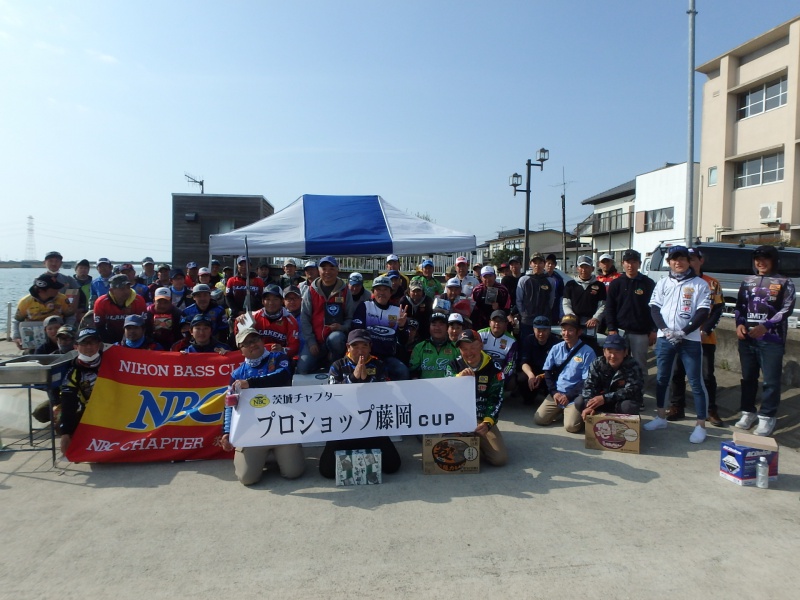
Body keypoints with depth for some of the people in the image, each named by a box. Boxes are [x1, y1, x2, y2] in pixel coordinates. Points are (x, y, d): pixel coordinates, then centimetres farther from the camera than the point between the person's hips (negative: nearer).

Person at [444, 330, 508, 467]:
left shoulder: (494, 369, -2)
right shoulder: (454, 365, 0)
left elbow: (496, 400, -6)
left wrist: (487, 422, -22)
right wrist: (459, 377, -28)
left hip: (483, 419, 0)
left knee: (500, 458, -16)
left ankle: (477, 443, 16)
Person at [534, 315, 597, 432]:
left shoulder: (587, 352, -9)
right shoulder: (556, 349, 4)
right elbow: (547, 372, 8)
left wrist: (568, 396, -12)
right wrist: (554, 392, -5)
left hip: (575, 397, -4)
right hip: (556, 393, 4)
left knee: (571, 426, -23)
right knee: (538, 419, -8)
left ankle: (576, 413, 11)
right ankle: (561, 411, 18)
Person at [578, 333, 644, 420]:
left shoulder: (632, 366, -20)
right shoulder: (597, 363, -10)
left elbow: (631, 391, -29)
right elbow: (589, 386, -17)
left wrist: (605, 398, -38)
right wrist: (589, 405, -37)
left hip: (625, 401, -3)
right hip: (601, 401, 3)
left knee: (628, 406, -37)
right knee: (579, 402, -19)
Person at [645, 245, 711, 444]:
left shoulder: (700, 284, 0)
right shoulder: (663, 283, 10)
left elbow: (703, 312, -5)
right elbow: (654, 308, 6)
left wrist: (683, 332, -15)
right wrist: (664, 329, -10)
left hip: (690, 339, -3)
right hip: (664, 338, 4)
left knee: (696, 382, -2)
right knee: (661, 378, 11)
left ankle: (701, 425, 5)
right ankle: (661, 417, 24)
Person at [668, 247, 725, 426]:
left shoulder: (712, 284, 2)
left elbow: (718, 309, 0)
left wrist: (705, 330, -11)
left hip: (705, 338, -1)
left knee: (707, 375, 3)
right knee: (677, 373, 6)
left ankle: (711, 411, 16)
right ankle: (677, 407, 19)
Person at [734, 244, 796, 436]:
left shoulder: (785, 283, 3)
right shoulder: (748, 282, 14)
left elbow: (787, 309, -6)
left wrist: (766, 326, -19)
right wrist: (739, 324, -5)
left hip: (772, 339, -4)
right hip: (747, 338, 4)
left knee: (771, 380, -2)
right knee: (748, 377, 11)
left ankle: (767, 417, 8)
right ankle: (748, 412, 22)